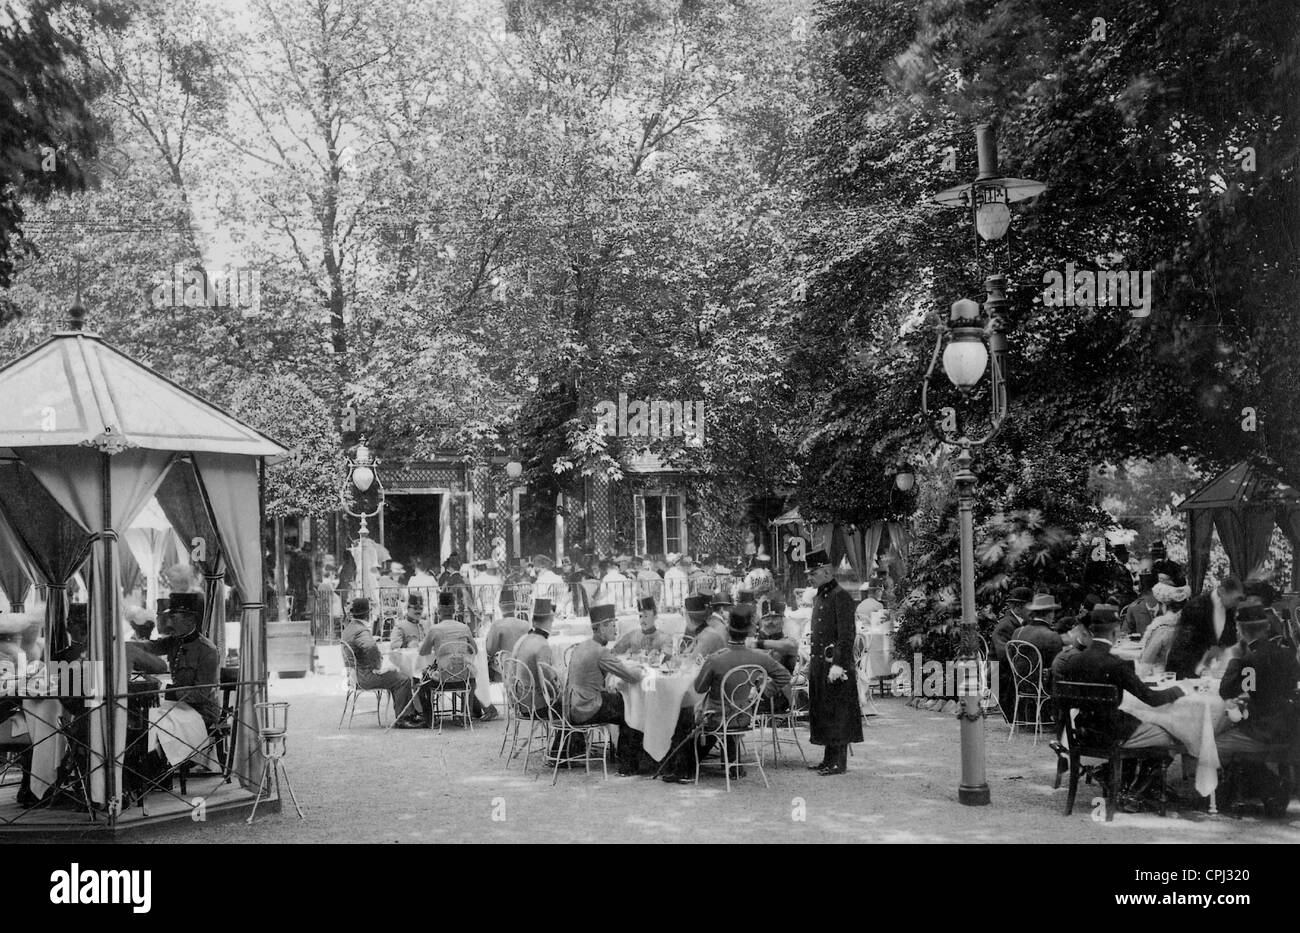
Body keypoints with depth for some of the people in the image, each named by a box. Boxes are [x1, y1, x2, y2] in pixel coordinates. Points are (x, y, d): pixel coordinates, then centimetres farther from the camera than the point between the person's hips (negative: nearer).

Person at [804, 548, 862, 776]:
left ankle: (839, 763, 1)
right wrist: (812, 661, 17)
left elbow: (847, 635, -18)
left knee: (837, 714, -4)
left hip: (834, 663, -9)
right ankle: (829, 759, 20)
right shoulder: (818, 597, 16)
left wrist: (838, 664, -23)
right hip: (819, 663, 9)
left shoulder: (841, 596, -12)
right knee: (821, 712, 12)